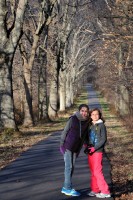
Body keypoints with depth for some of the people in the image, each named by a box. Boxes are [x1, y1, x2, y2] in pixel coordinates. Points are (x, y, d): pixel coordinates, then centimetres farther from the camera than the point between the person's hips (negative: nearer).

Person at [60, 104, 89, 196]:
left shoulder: (87, 122, 3)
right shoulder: (73, 119, -11)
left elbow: (85, 135, 11)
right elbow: (65, 131, -7)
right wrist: (62, 144, -10)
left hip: (76, 148, 6)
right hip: (68, 146, -6)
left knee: (71, 167, 10)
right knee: (69, 166, -5)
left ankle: (66, 187, 20)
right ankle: (68, 188, 1)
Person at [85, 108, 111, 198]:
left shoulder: (101, 125, -5)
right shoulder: (90, 125, 12)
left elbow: (104, 139, -10)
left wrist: (95, 148, -16)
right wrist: (87, 146, -1)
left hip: (98, 151, -6)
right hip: (90, 151, 6)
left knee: (97, 171, -8)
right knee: (93, 172, 9)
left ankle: (105, 192, -2)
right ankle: (95, 190, 18)